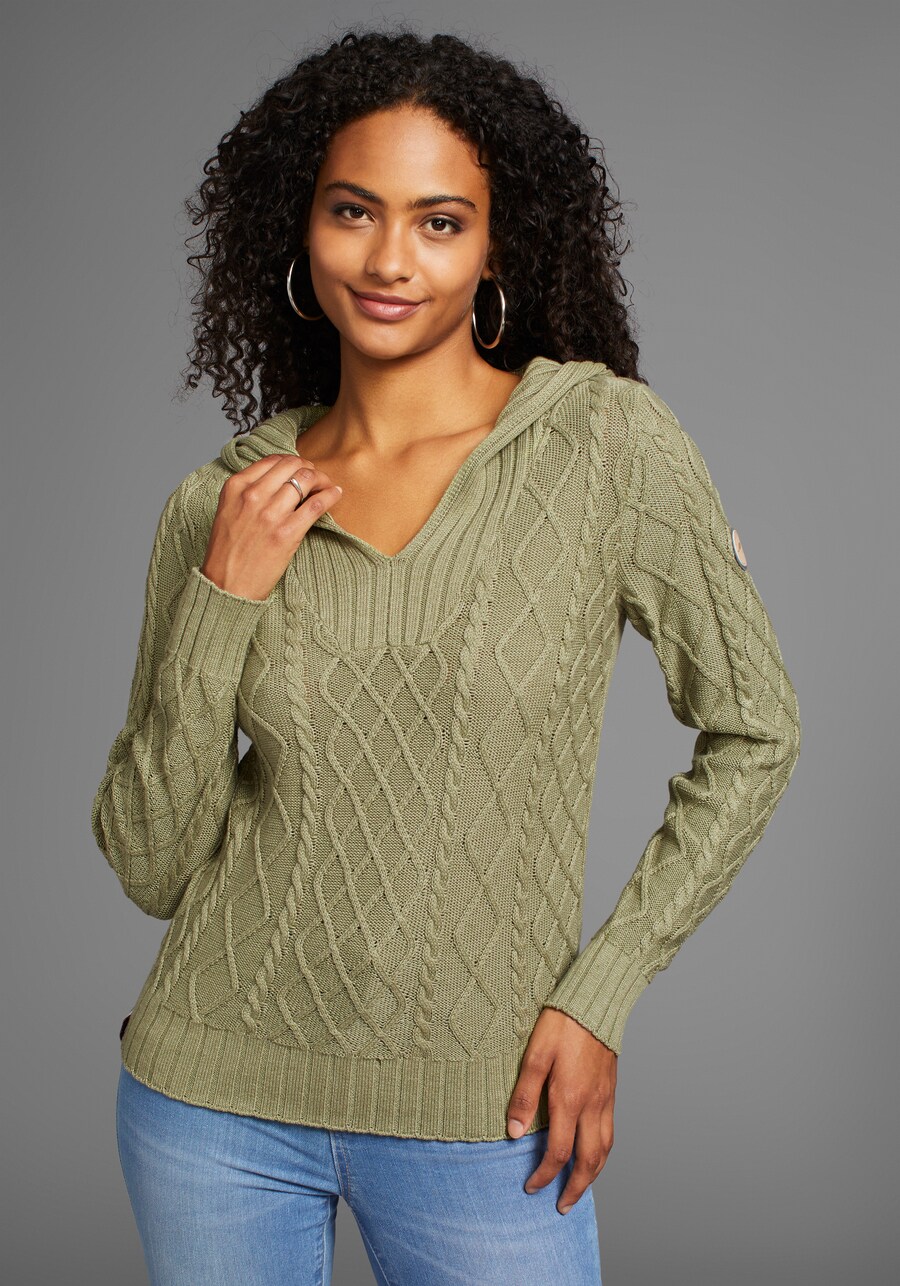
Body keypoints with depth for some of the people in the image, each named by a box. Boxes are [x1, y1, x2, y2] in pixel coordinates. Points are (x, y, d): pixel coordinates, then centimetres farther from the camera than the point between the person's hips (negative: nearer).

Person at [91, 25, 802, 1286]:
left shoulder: (607, 440, -9)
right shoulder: (219, 507, -2)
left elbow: (751, 732, -1)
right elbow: (149, 866, -2)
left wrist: (598, 994, -5)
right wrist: (223, 604, -13)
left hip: (479, 1121, -2)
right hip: (213, 1099, 2)